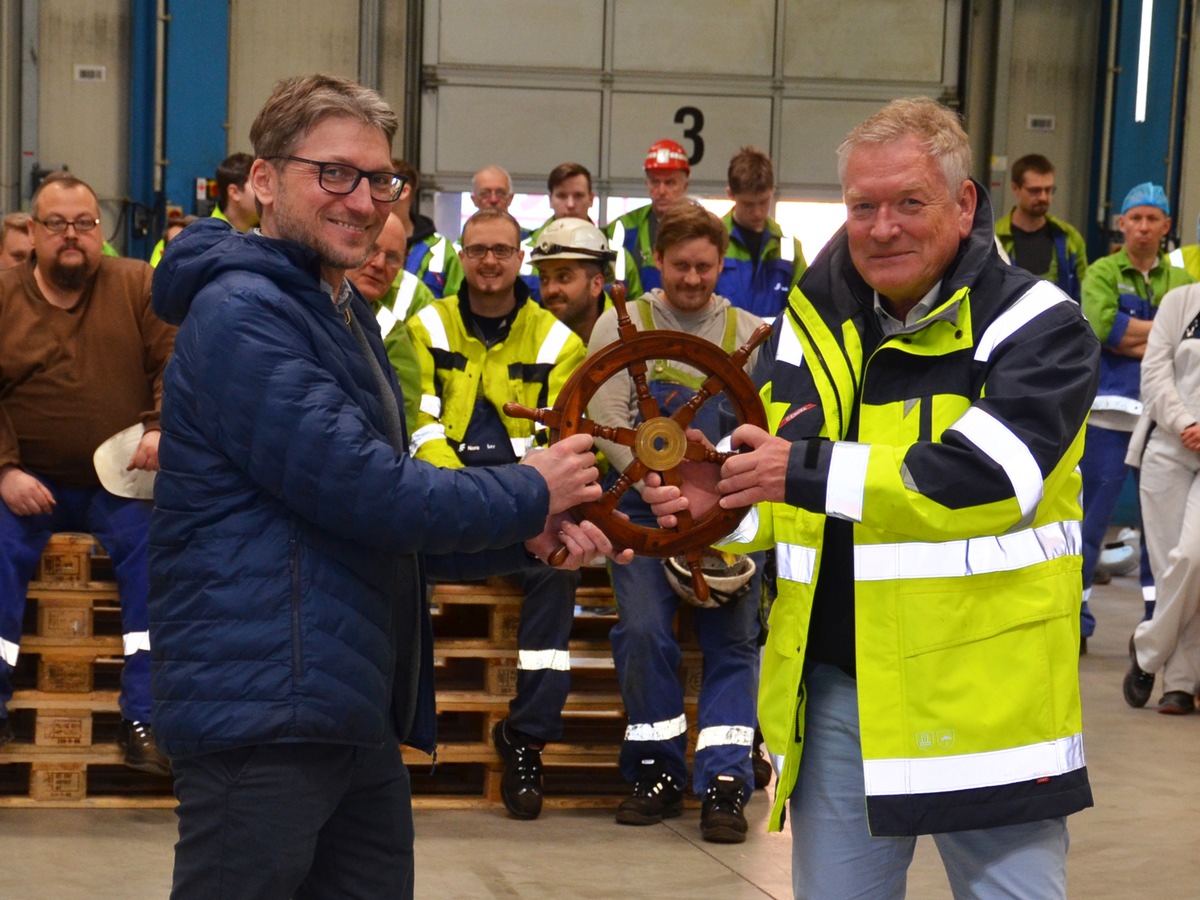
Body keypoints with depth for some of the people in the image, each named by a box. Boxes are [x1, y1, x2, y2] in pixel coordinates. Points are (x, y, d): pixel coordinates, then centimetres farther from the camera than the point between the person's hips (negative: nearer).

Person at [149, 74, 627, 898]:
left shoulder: (345, 318, 20)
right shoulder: (242, 314, -13)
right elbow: (363, 491, -20)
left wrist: (525, 541, 7)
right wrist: (528, 494, -6)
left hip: (359, 723, 10)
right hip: (262, 717, -10)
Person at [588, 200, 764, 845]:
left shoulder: (749, 334, 8)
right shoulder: (622, 326, 3)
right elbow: (609, 422, -6)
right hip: (645, 505, -1)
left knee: (734, 633, -12)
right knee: (643, 628, -17)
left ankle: (724, 782, -10)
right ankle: (657, 769, -1)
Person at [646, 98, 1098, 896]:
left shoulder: (1039, 329, -9)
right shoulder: (813, 325, 8)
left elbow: (987, 476, -24)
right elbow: (779, 493, 13)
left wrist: (809, 470, -23)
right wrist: (718, 500, -11)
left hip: (983, 698, -5)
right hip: (837, 689, 5)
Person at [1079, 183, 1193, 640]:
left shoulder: (1182, 282, 14)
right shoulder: (1102, 273, 5)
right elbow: (1102, 324, -14)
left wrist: (1132, 340, -12)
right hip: (1110, 412, -3)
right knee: (1092, 514, -2)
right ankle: (1074, 614, 4)